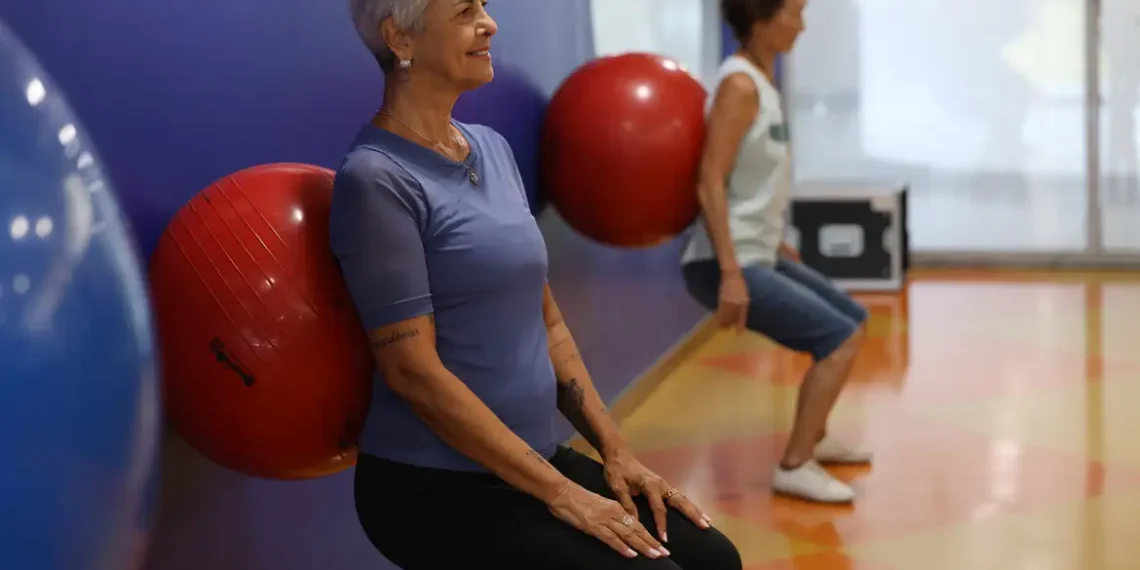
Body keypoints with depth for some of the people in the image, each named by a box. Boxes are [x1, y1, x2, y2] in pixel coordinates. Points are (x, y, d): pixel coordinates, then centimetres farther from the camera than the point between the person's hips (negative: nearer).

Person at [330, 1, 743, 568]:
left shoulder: (493, 148, 10)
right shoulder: (376, 178, -15)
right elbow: (412, 370, -19)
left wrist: (614, 451, 6)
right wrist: (557, 491, -18)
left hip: (530, 460, 8)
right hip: (432, 488, -7)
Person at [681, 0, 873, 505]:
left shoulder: (761, 81, 11)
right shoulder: (740, 85, -16)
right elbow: (710, 183, -23)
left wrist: (778, 243, 24)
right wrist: (730, 274, -27)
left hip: (758, 256, 10)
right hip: (728, 264, -10)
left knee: (853, 322, 20)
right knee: (839, 340, -15)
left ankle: (813, 438, 32)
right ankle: (794, 466, -7)